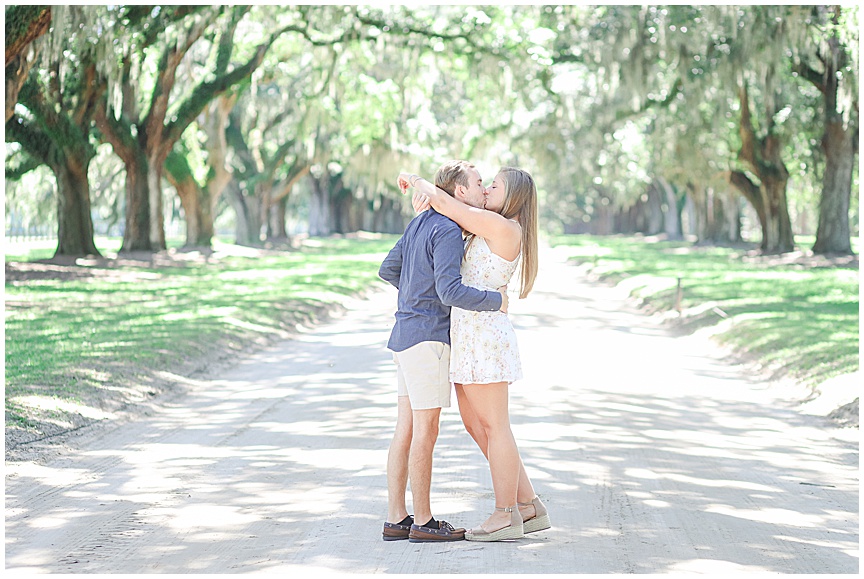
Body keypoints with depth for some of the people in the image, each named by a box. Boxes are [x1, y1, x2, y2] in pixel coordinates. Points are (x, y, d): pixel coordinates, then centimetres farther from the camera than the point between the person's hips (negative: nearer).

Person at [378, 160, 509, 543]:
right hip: (426, 338, -9)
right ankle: (423, 522, 3)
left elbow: (387, 270, 20)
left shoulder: (420, 223, 13)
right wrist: (496, 301, -11)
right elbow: (451, 292, -24)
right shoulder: (448, 231, -16)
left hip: (407, 336, 9)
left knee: (406, 431, 9)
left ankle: (396, 519, 11)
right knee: (426, 432, -3)